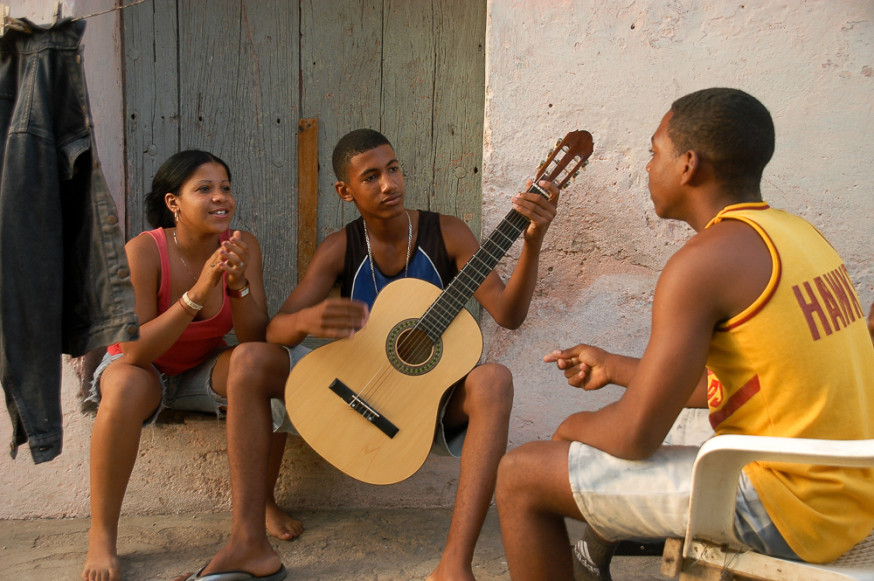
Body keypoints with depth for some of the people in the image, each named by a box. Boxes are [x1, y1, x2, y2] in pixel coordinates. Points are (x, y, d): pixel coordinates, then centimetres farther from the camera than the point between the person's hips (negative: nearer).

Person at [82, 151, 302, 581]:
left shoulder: (242, 246, -14)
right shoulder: (143, 251, -23)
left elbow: (257, 341, -16)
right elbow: (135, 351, -29)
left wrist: (239, 286, -34)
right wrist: (197, 294, -39)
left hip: (203, 368, 3)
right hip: (141, 366, -2)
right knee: (128, 387, -37)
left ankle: (262, 502, -6)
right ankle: (101, 537, -20)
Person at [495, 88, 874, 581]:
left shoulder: (704, 260, -19)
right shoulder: (797, 233, 9)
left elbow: (636, 434, -18)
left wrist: (576, 426, 3)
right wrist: (616, 368, 23)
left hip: (781, 503, -9)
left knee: (521, 474, -5)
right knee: (586, 442, 24)